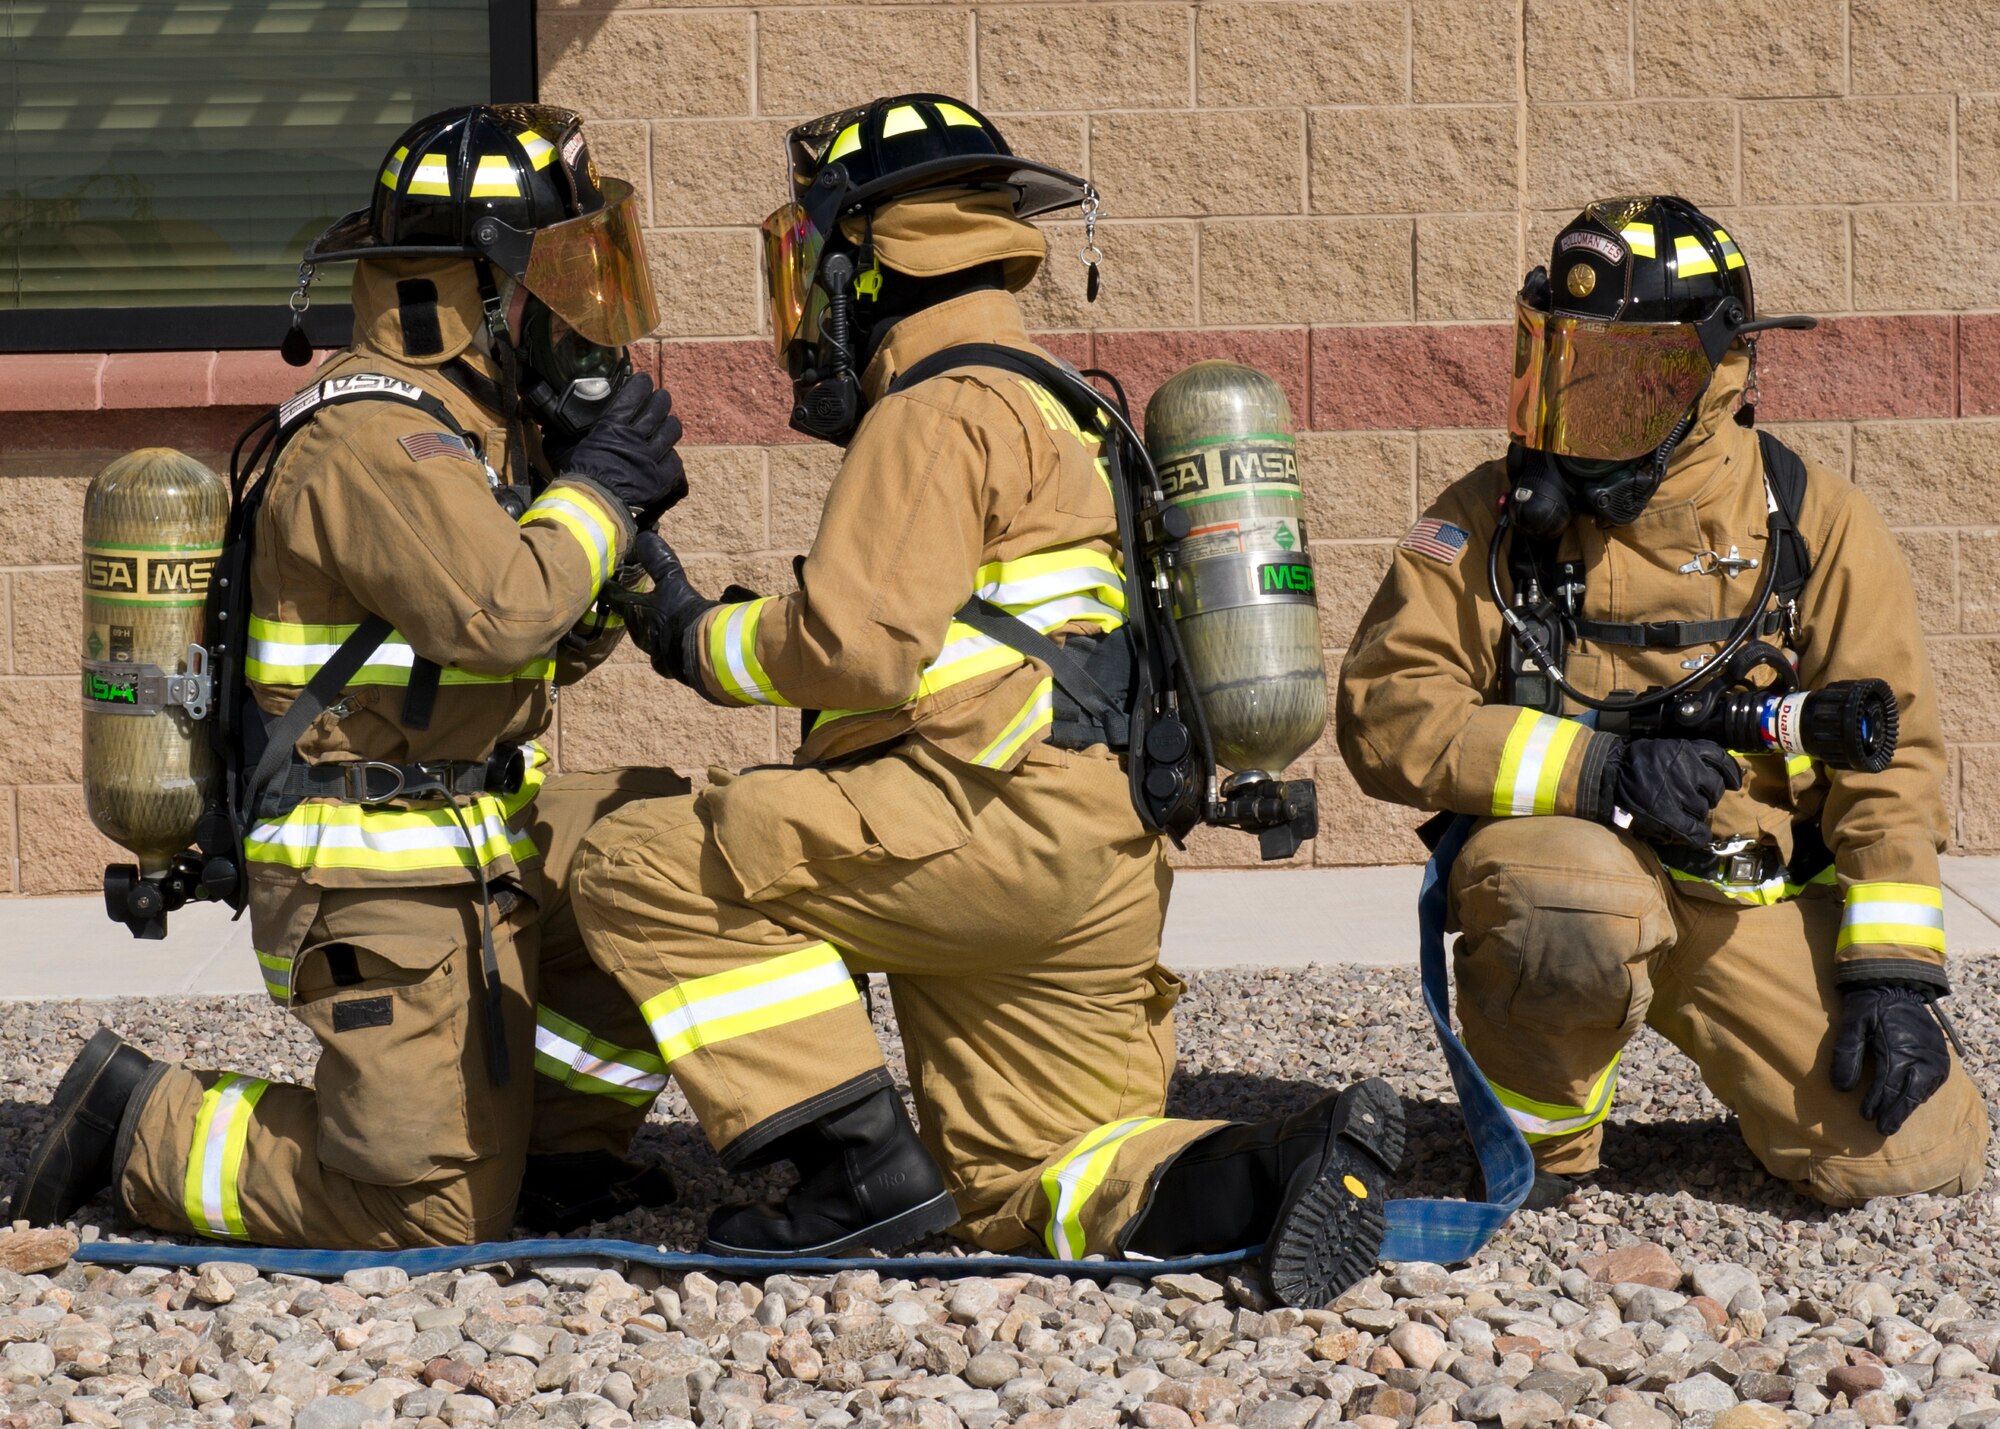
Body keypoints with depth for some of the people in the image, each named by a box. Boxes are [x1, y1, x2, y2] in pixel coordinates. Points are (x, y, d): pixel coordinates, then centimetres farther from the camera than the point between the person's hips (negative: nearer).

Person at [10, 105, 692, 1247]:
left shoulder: (477, 424, 14)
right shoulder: (375, 438, -18)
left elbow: (544, 653, 20)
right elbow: (498, 614, -30)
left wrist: (612, 525, 3)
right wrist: (599, 489, -15)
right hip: (388, 895, -10)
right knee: (438, 1215, -9)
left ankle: (555, 1142, 15)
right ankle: (141, 1123, 6)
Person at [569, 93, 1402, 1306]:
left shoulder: (939, 412, -7)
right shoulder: (1046, 408, 26)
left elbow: (859, 647, -17)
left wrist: (701, 640, -1)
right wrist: (756, 633, 22)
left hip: (995, 821, -10)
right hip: (1099, 877, 10)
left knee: (646, 872, -7)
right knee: (1024, 1192, 14)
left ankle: (859, 1164, -12)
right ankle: (1288, 1166, -9)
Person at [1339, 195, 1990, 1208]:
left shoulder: (1816, 526, -1)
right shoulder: (1489, 523, -2)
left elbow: (1888, 758, 0)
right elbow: (1386, 715, -11)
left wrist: (1893, 975, -9)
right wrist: (1599, 766, -23)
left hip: (1760, 904, 2)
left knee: (1915, 1155, -12)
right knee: (1567, 911, -38)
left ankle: (1760, 1075, 23)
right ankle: (1541, 1139, -8)